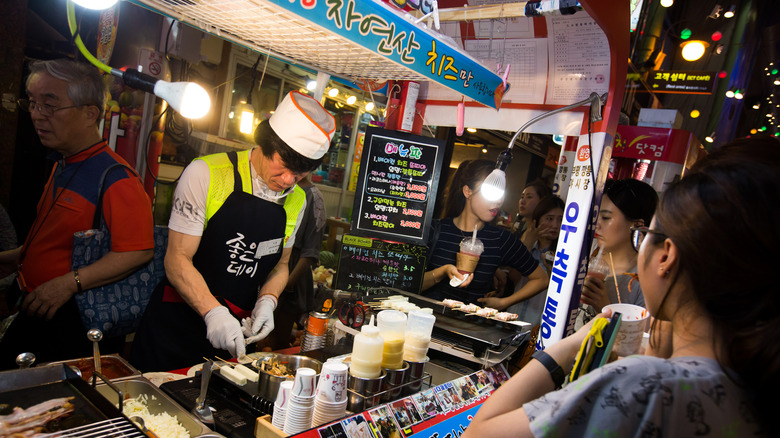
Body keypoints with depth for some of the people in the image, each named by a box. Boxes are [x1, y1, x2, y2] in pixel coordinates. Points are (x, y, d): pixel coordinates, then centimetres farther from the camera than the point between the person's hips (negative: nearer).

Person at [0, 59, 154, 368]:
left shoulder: (115, 179, -21)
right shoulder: (62, 167, 10)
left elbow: (139, 252, -28)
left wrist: (69, 283, -28)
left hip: (71, 323, -9)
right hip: (35, 309, 9)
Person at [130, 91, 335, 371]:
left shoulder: (297, 201, 3)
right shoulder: (207, 174, -13)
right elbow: (177, 258, -14)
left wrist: (267, 301, -7)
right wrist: (213, 312, -27)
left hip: (237, 331, 4)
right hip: (177, 325, -3)